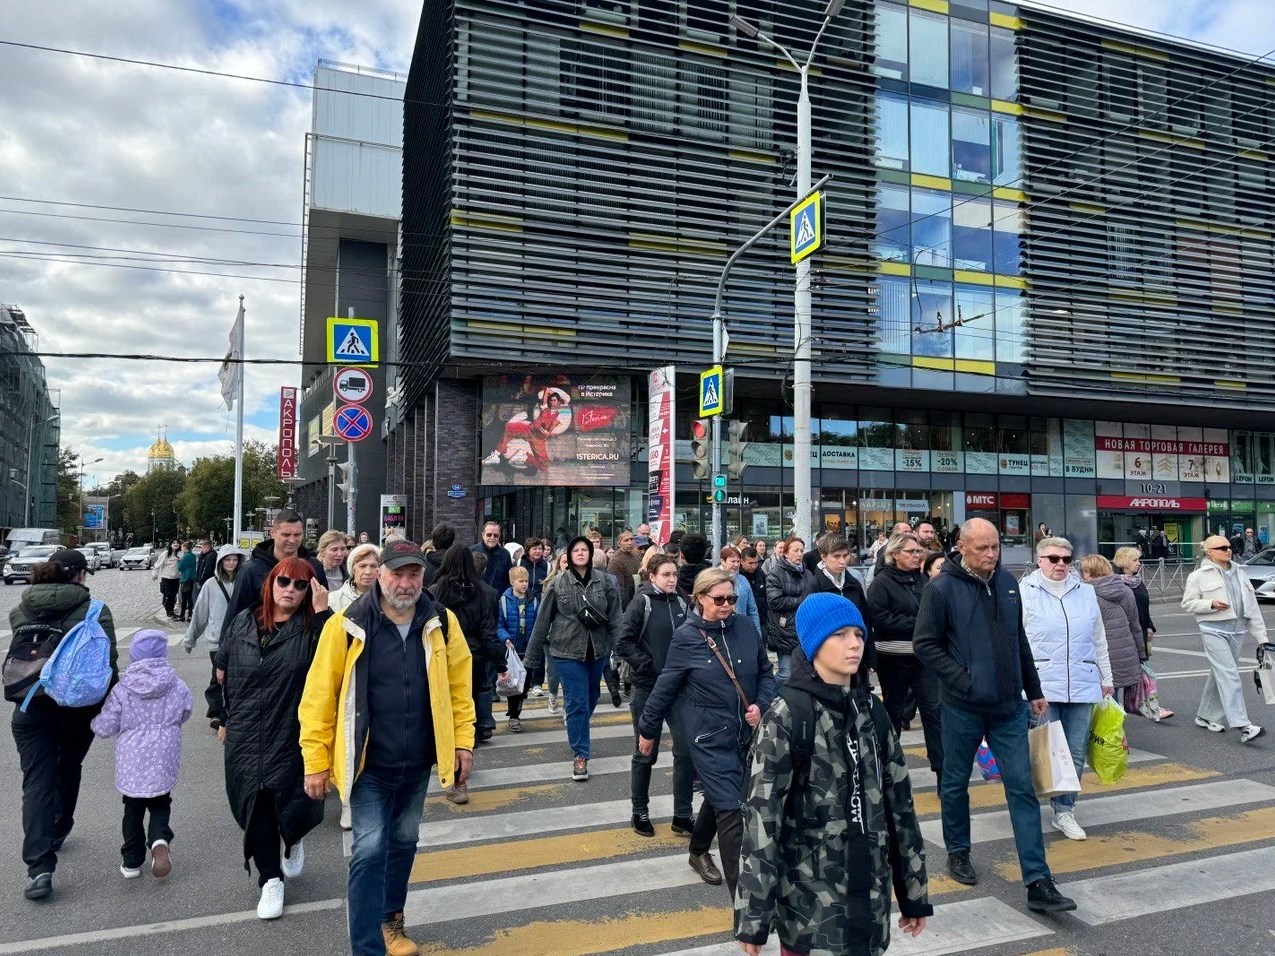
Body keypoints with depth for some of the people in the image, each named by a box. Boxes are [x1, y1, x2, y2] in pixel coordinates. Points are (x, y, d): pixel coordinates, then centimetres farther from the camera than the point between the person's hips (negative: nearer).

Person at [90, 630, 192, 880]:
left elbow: (105, 727, -4)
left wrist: (93, 721, 18)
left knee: (133, 808, 17)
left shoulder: (122, 690, -9)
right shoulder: (178, 688, -5)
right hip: (163, 761, 0)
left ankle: (132, 861, 23)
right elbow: (183, 715, 9)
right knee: (160, 803, 18)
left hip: (130, 762, 0)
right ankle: (160, 839, -9)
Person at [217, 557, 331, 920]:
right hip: (245, 737, 3)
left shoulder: (312, 627, -8)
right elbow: (222, 674, 13)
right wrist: (224, 718, 15)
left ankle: (295, 839, 37)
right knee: (254, 808, 8)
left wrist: (323, 611, -29)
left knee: (292, 807, -1)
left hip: (292, 737, -3)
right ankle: (270, 879, 27)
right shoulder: (243, 622, 3)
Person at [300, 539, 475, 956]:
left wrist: (463, 741, 2)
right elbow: (320, 695, -9)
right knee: (369, 850, -6)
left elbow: (459, 685, 4)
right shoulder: (347, 626, -13)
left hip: (418, 763, 4)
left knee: (404, 842, 19)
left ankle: (390, 919, 41)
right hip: (370, 764, -4)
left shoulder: (442, 623, -5)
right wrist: (316, 761, -8)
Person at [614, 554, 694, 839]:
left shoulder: (683, 603, 3)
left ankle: (682, 815, 16)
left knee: (687, 750, 4)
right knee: (646, 753, 9)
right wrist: (647, 666, -16)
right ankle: (640, 812, 26)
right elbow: (623, 644, -12)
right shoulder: (642, 602, -9)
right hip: (648, 689, -4)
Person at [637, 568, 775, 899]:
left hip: (747, 733, 5)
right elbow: (665, 687, -3)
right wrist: (647, 730, 5)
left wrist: (761, 705, -9)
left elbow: (765, 672, 7)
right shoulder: (686, 637, -12)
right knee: (731, 809, -9)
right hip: (709, 737, -5)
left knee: (718, 796, 23)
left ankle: (699, 851, 50)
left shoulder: (745, 627, -3)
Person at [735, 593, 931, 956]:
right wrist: (753, 916, -15)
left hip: (869, 893, 5)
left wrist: (914, 891, 11)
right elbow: (762, 815, -14)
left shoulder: (872, 712, 4)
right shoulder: (786, 716, -13)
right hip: (810, 902, -5)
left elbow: (899, 802, 10)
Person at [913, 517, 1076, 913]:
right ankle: (958, 852, 35)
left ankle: (1038, 883, 7)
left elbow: (1019, 641, 14)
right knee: (956, 784, 13)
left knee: (1023, 790, 2)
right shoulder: (941, 588, -12)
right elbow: (925, 644, -10)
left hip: (1009, 707, 4)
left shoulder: (1008, 583, 5)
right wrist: (962, 679, -16)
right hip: (962, 708, -4)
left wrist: (1034, 691, 15)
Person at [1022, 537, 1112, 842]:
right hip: (1041, 687, -4)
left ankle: (1065, 811, 18)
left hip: (1082, 686, 4)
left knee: (1076, 753, 7)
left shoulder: (1086, 592, 12)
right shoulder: (1025, 593, -2)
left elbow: (1099, 640, 19)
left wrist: (1107, 679, 18)